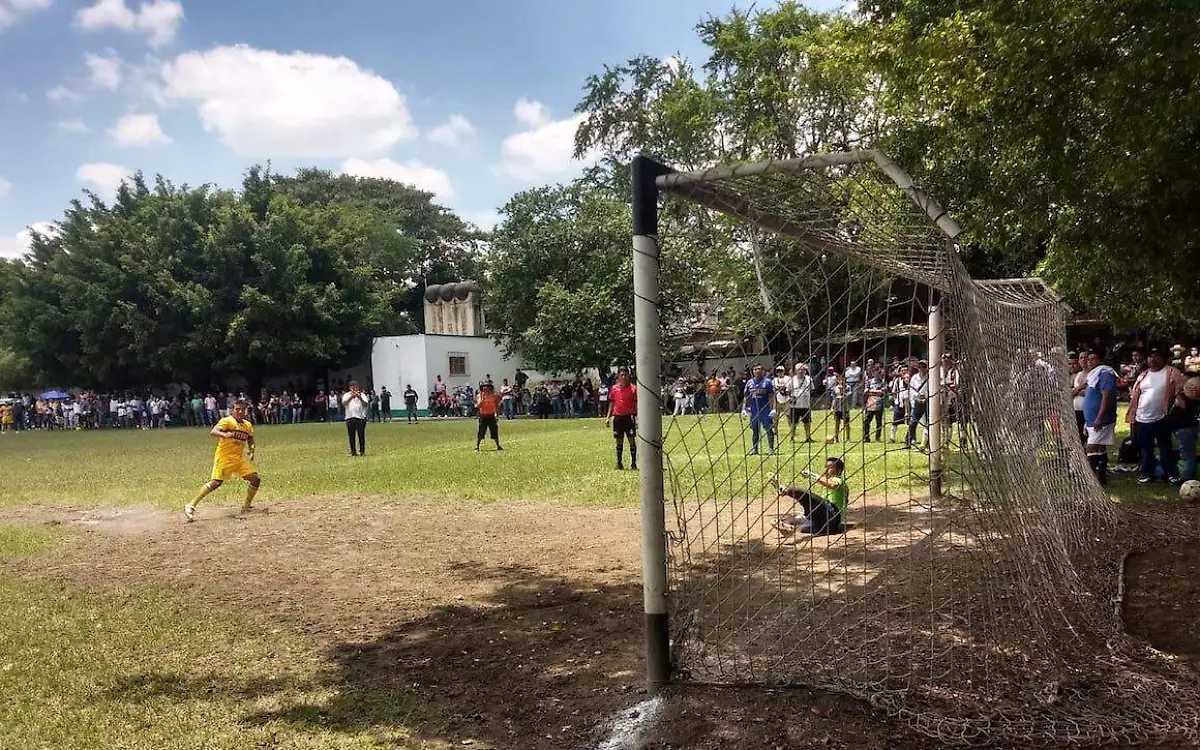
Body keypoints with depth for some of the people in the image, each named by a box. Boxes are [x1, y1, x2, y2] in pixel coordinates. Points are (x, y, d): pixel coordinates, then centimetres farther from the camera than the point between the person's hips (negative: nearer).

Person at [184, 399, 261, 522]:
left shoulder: (248, 425, 10)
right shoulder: (227, 421, -10)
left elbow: (250, 441, 23)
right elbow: (213, 432, -26)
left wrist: (251, 451, 1)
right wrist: (224, 434, -47)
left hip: (239, 458, 7)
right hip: (224, 457, -7)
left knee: (255, 479, 1)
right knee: (215, 482, -18)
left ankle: (246, 507, 17)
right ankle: (190, 506, -12)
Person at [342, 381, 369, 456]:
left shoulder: (362, 395, 9)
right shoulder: (347, 395, 11)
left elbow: (366, 404, -4)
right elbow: (344, 403, -7)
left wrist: (360, 398, -21)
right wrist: (351, 397, -20)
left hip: (361, 417, -1)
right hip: (350, 417, 1)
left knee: (361, 435, -3)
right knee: (351, 436, 2)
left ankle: (362, 451, 3)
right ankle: (353, 451, 9)